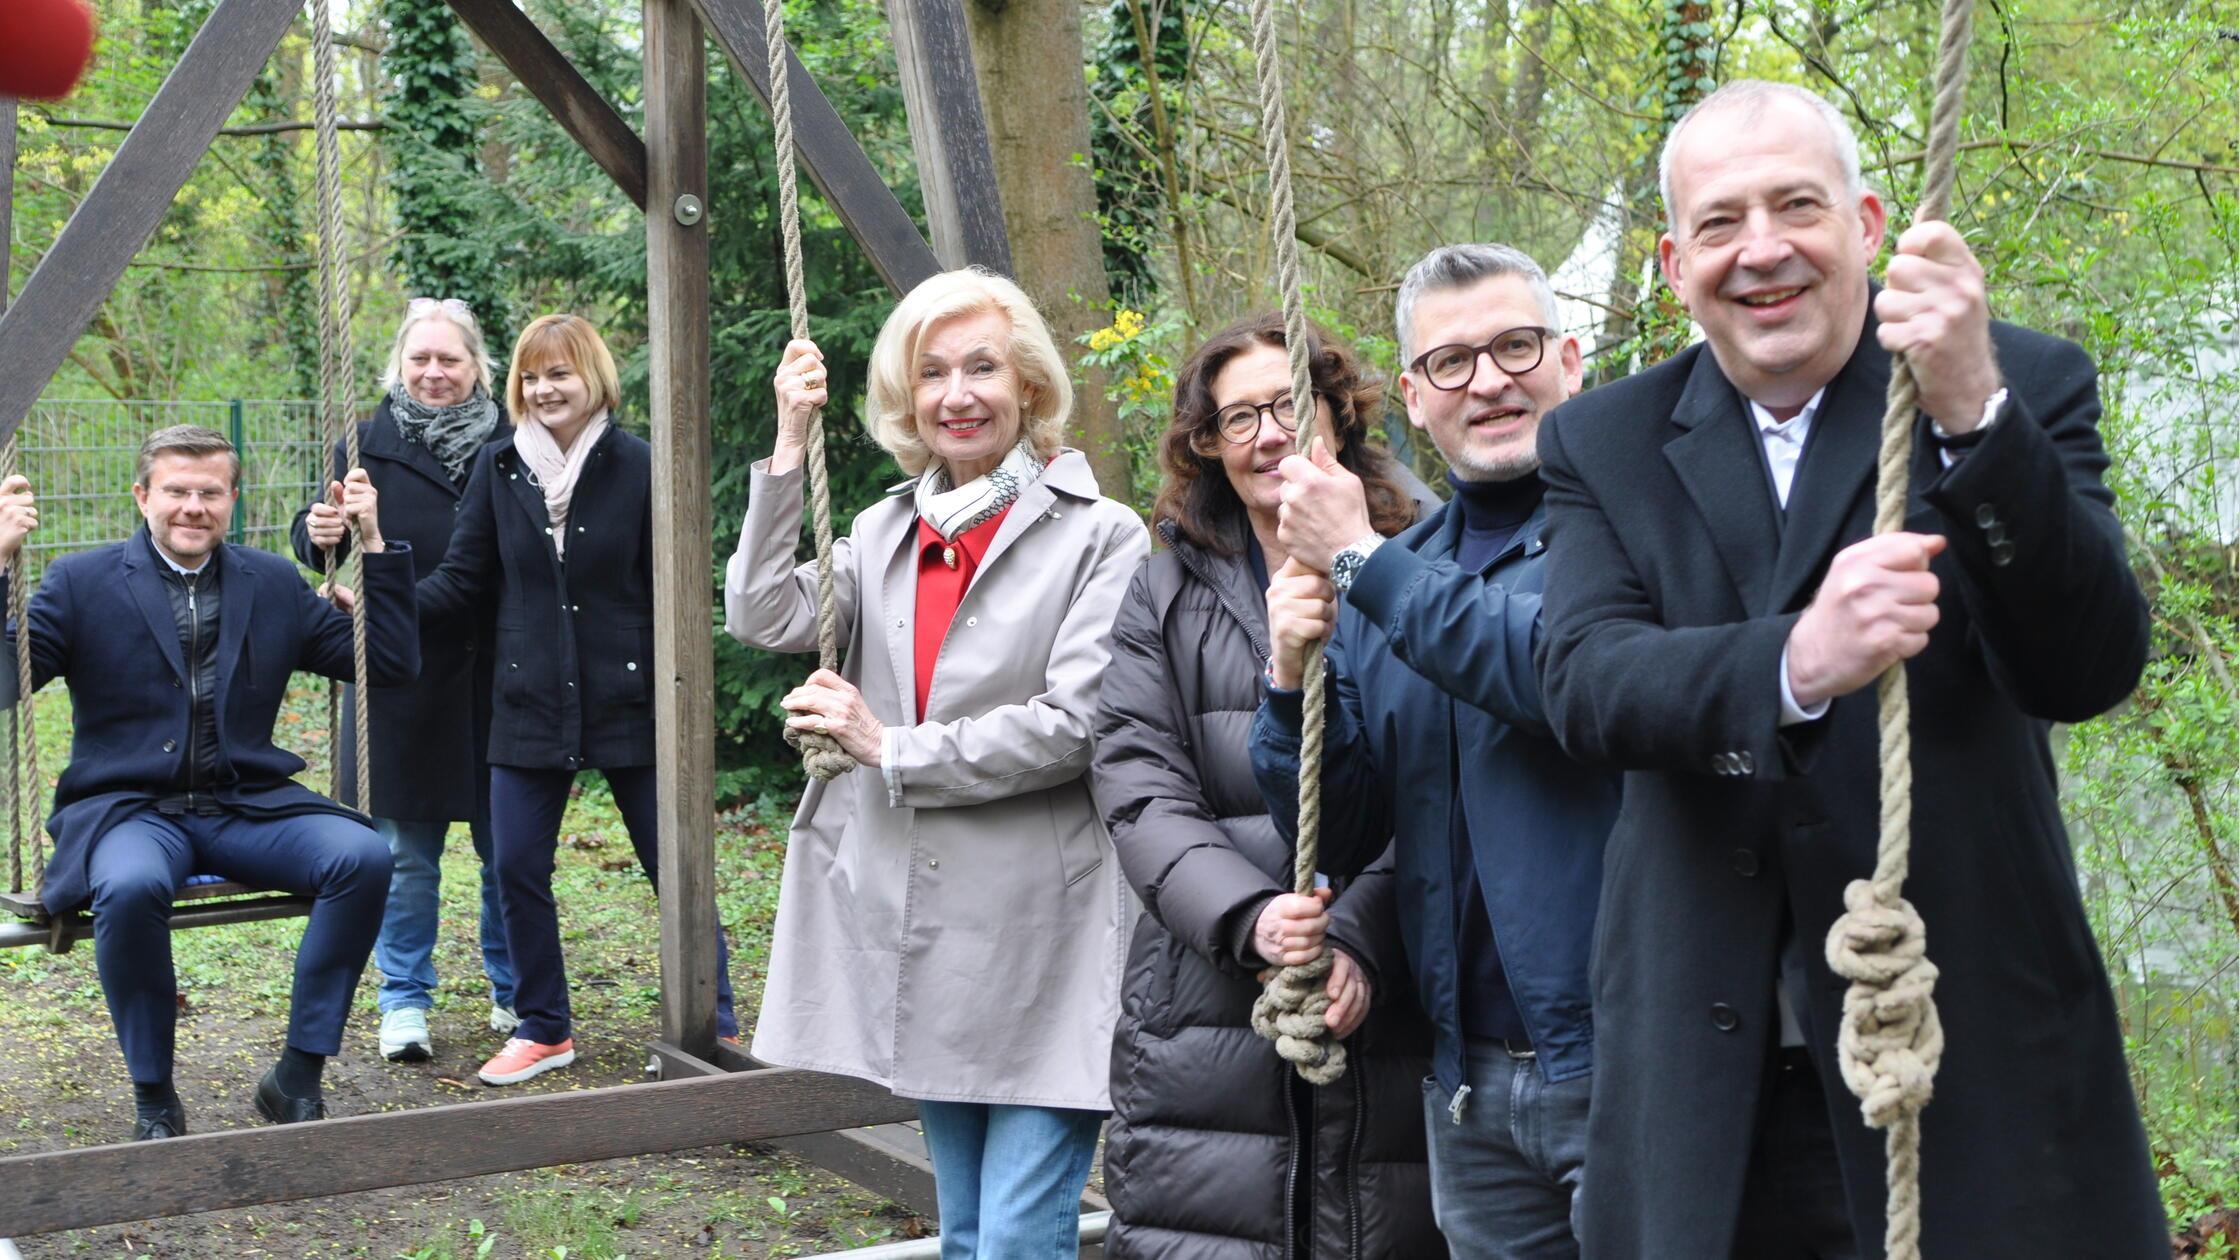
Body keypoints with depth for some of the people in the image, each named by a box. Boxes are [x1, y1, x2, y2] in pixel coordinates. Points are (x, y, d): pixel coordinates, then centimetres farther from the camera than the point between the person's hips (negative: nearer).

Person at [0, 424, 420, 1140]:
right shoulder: (81, 583, 5)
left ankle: (298, 1079, -13)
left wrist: (373, 545, 5)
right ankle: (153, 1098, -15)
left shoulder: (274, 584, 13)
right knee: (132, 886, -38)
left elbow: (393, 666, 11)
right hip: (127, 810, -3)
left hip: (248, 808, 3)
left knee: (364, 856, -26)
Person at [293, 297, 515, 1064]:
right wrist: (320, 534, -24)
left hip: (496, 681, 1)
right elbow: (318, 540, -1)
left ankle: (515, 995, 24)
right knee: (405, 851, 4)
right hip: (401, 682, 0)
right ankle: (404, 1003, 16)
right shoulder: (370, 445, 3)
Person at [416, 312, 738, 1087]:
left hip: (629, 702, -3)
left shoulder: (637, 468, -5)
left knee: (675, 865, 4)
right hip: (530, 705, 3)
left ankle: (716, 1026, 18)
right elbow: (463, 582, 3)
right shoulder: (499, 469, 2)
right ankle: (543, 1029, 19)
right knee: (516, 867, 2)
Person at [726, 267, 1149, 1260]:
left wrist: (891, 749, -11)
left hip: (1038, 939, -6)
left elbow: (1074, 724, -15)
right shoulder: (887, 530, 11)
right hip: (917, 927, 6)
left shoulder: (1100, 536, -6)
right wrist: (789, 449, -6)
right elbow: (766, 619, -2)